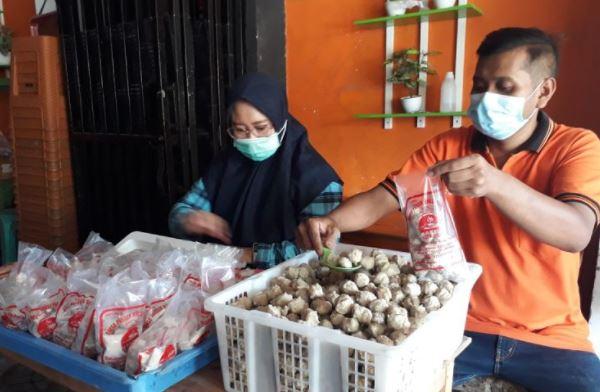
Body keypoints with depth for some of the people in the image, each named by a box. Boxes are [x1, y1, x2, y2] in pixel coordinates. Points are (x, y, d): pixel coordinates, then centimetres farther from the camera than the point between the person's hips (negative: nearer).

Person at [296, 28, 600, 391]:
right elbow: (382, 198, -6)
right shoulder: (448, 146, 1)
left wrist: (496, 183, -40)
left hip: (549, 336, 0)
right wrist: (332, 222, -26)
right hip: (457, 324, 1)